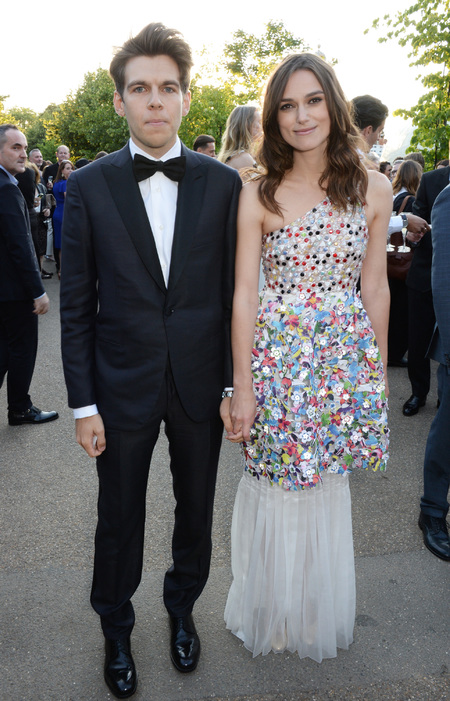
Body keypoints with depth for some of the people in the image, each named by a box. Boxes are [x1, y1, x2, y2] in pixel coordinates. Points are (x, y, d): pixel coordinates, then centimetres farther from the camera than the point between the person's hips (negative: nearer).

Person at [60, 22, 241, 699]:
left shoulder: (222, 182, -2)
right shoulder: (90, 186, -4)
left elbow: (232, 293, 0)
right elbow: (76, 304, -4)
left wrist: (234, 384, -1)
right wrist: (83, 403, -6)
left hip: (201, 383, 1)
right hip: (123, 387, -1)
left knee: (196, 510, 18)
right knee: (119, 521, 14)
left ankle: (183, 607, 46)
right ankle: (116, 629, 41)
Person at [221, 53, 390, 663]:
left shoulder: (372, 188, 1)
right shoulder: (258, 194, -5)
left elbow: (375, 287, 6)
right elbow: (244, 293, -7)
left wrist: (378, 370, 9)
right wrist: (242, 386, -9)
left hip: (347, 357, 2)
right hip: (275, 355, -2)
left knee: (327, 487, 14)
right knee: (277, 487, 9)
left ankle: (321, 611, 39)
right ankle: (274, 611, 36)